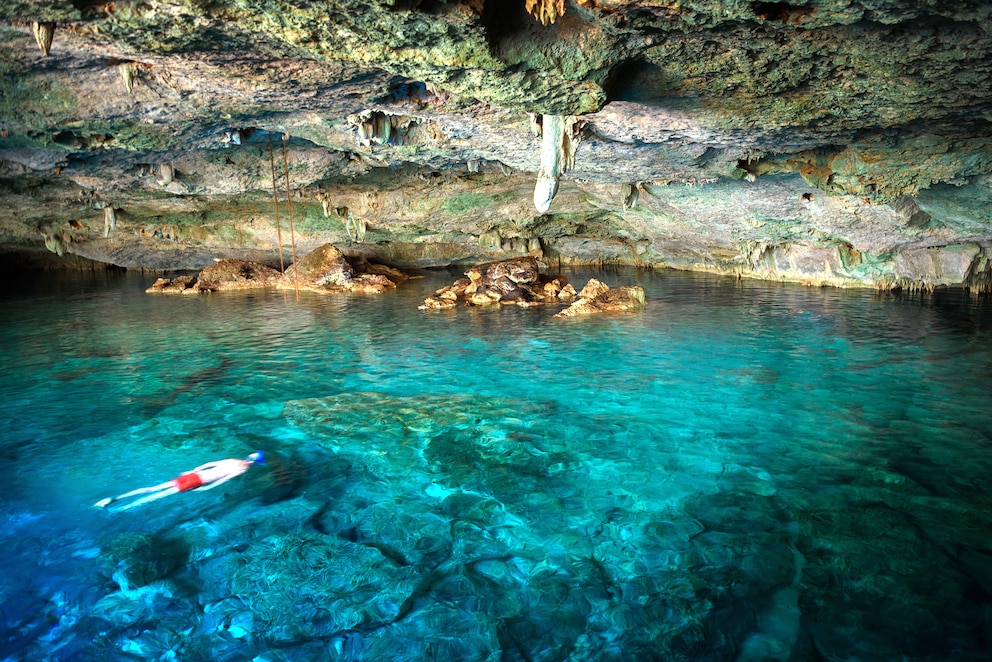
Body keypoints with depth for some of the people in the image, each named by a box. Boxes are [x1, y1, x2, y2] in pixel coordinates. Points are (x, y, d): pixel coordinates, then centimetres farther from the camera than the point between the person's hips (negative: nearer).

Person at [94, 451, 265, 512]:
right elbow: (226, 478, -18)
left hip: (192, 475, 6)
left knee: (154, 488, 1)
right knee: (162, 495, -13)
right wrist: (208, 488, -16)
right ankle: (124, 508, -20)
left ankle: (114, 499, -4)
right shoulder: (243, 469, -1)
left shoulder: (232, 460, 22)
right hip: (197, 481, -6)